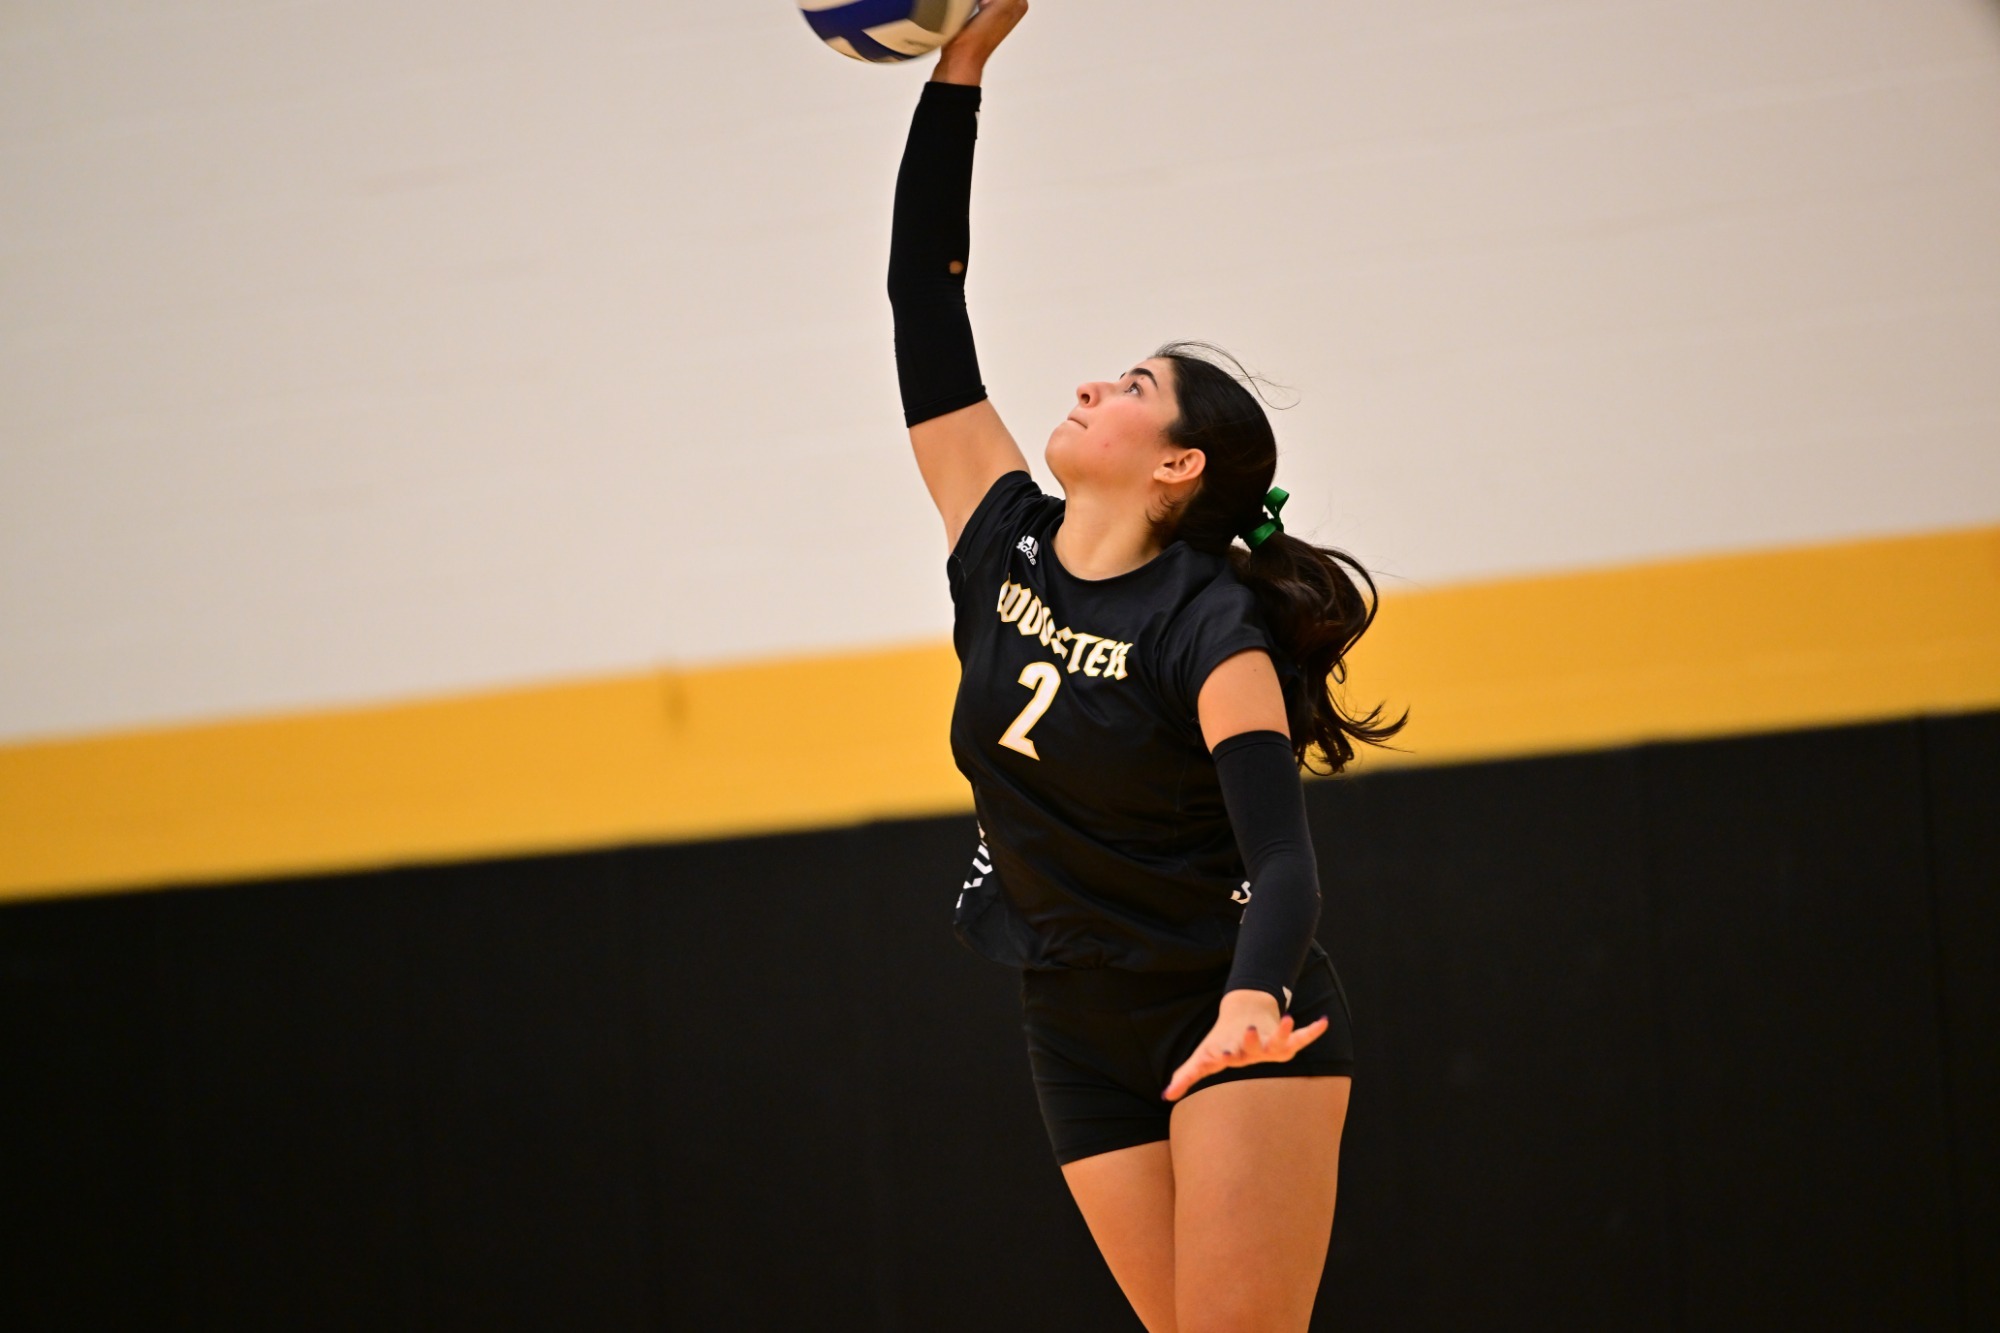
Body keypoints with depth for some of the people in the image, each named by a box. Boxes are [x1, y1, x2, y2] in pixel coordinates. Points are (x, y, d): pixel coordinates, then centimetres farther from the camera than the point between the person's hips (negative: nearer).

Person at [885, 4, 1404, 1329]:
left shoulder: (1206, 627, -14)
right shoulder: (1004, 547, 2)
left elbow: (1282, 856, -24)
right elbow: (924, 300, 1)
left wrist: (1255, 998, -45)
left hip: (1243, 1032, -6)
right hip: (1087, 1044, 6)